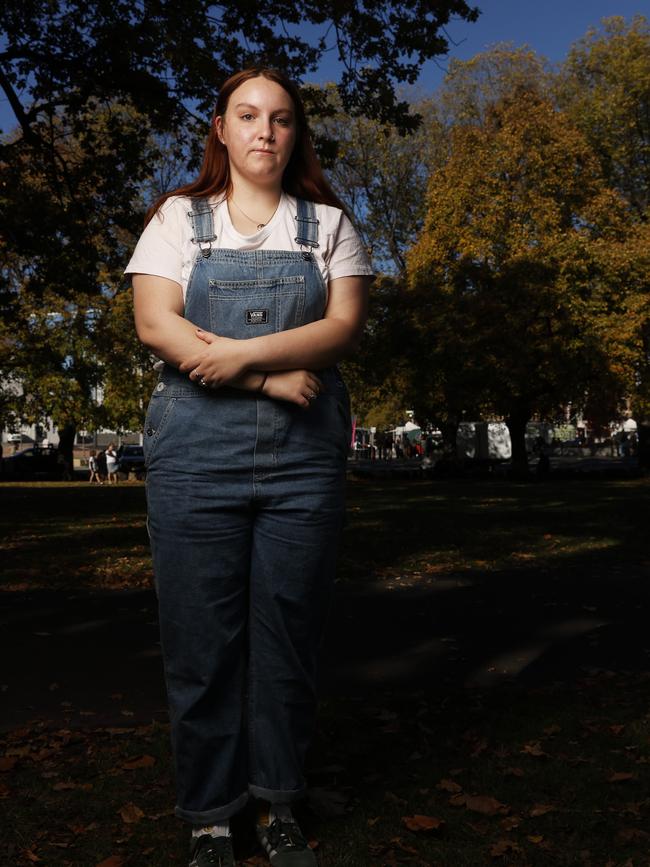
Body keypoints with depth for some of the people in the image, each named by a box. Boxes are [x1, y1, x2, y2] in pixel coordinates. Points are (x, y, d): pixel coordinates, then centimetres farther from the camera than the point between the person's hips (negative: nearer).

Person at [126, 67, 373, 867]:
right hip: (196, 449, -1)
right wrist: (274, 379, -10)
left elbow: (345, 327, 0)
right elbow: (155, 324, -3)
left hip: (306, 452, 1)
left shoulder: (328, 224, 14)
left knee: (289, 637, 5)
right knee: (200, 642, 2)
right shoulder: (179, 217, 11)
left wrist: (243, 352, -14)